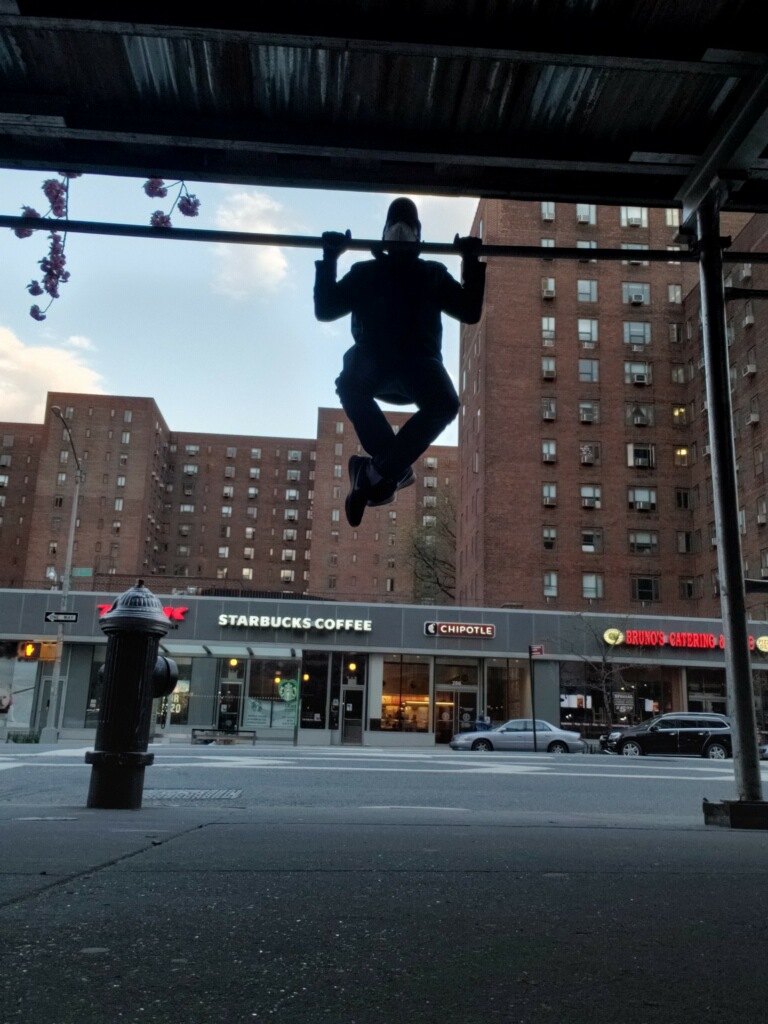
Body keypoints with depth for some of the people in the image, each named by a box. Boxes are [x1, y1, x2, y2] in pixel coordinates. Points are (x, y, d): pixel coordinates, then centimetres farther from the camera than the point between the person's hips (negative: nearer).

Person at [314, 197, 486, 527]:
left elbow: (471, 312, 14)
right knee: (349, 383, -37)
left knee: (445, 403, -33)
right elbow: (325, 309, 11)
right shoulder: (365, 272, 22)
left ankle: (376, 473, -25)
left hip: (418, 360, 1)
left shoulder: (433, 274, 25)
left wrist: (472, 263, 7)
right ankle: (393, 468, -26)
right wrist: (329, 260, 6)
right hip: (373, 360, -1)